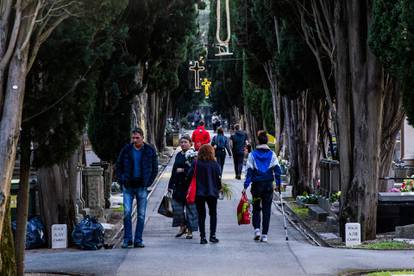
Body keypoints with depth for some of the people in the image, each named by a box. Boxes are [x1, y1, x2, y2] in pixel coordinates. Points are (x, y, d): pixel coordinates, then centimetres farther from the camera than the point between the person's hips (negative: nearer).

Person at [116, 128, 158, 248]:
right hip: (128, 186, 0)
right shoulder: (126, 150, 3)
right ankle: (127, 239, 1)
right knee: (127, 212, -7)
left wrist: (148, 183, -2)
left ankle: (138, 240, 9)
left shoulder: (150, 151, 1)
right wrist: (122, 181, 1)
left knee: (141, 215, 3)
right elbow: (118, 166, 12)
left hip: (142, 187, 0)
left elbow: (155, 169, 8)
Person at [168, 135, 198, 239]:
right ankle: (182, 227, 21)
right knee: (177, 206, 4)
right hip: (178, 185, 6)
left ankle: (190, 230, 9)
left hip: (189, 185, -6)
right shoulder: (178, 155, 14)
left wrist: (183, 170, -16)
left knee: (190, 207, 0)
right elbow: (174, 170, 17)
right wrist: (171, 185, 16)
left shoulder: (193, 155, -7)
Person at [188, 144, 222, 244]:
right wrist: (219, 187, 13)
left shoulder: (195, 164, -7)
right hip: (212, 192, 0)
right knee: (213, 213, 15)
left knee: (201, 215, 8)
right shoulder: (214, 164, -7)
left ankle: (202, 237, 3)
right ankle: (212, 235, 7)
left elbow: (189, 176, -8)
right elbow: (218, 178, -5)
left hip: (199, 193, 0)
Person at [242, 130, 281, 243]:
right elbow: (277, 169, -3)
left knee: (256, 208, 14)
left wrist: (246, 186, -5)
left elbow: (249, 171, -5)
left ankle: (257, 229, -5)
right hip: (268, 185, 1)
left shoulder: (253, 154, -3)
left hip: (256, 185, -1)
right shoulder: (272, 154, 1)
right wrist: (278, 183, 1)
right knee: (266, 210, 6)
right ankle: (264, 235, 3)